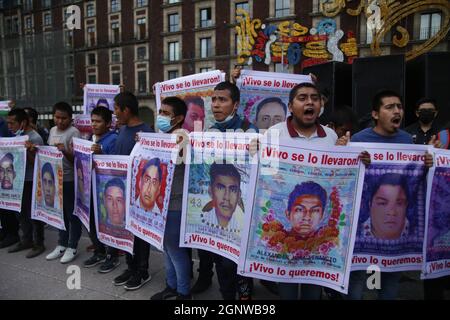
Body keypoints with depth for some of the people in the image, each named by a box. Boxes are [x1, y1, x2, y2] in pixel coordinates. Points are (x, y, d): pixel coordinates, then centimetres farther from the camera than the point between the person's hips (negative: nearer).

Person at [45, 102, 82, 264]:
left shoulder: (74, 132, -12)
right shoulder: (52, 131, 10)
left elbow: (75, 158, -15)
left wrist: (64, 151, -32)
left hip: (69, 179, -7)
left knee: (72, 214, 4)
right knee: (60, 213, 17)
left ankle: (72, 247, 16)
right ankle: (62, 244, 30)